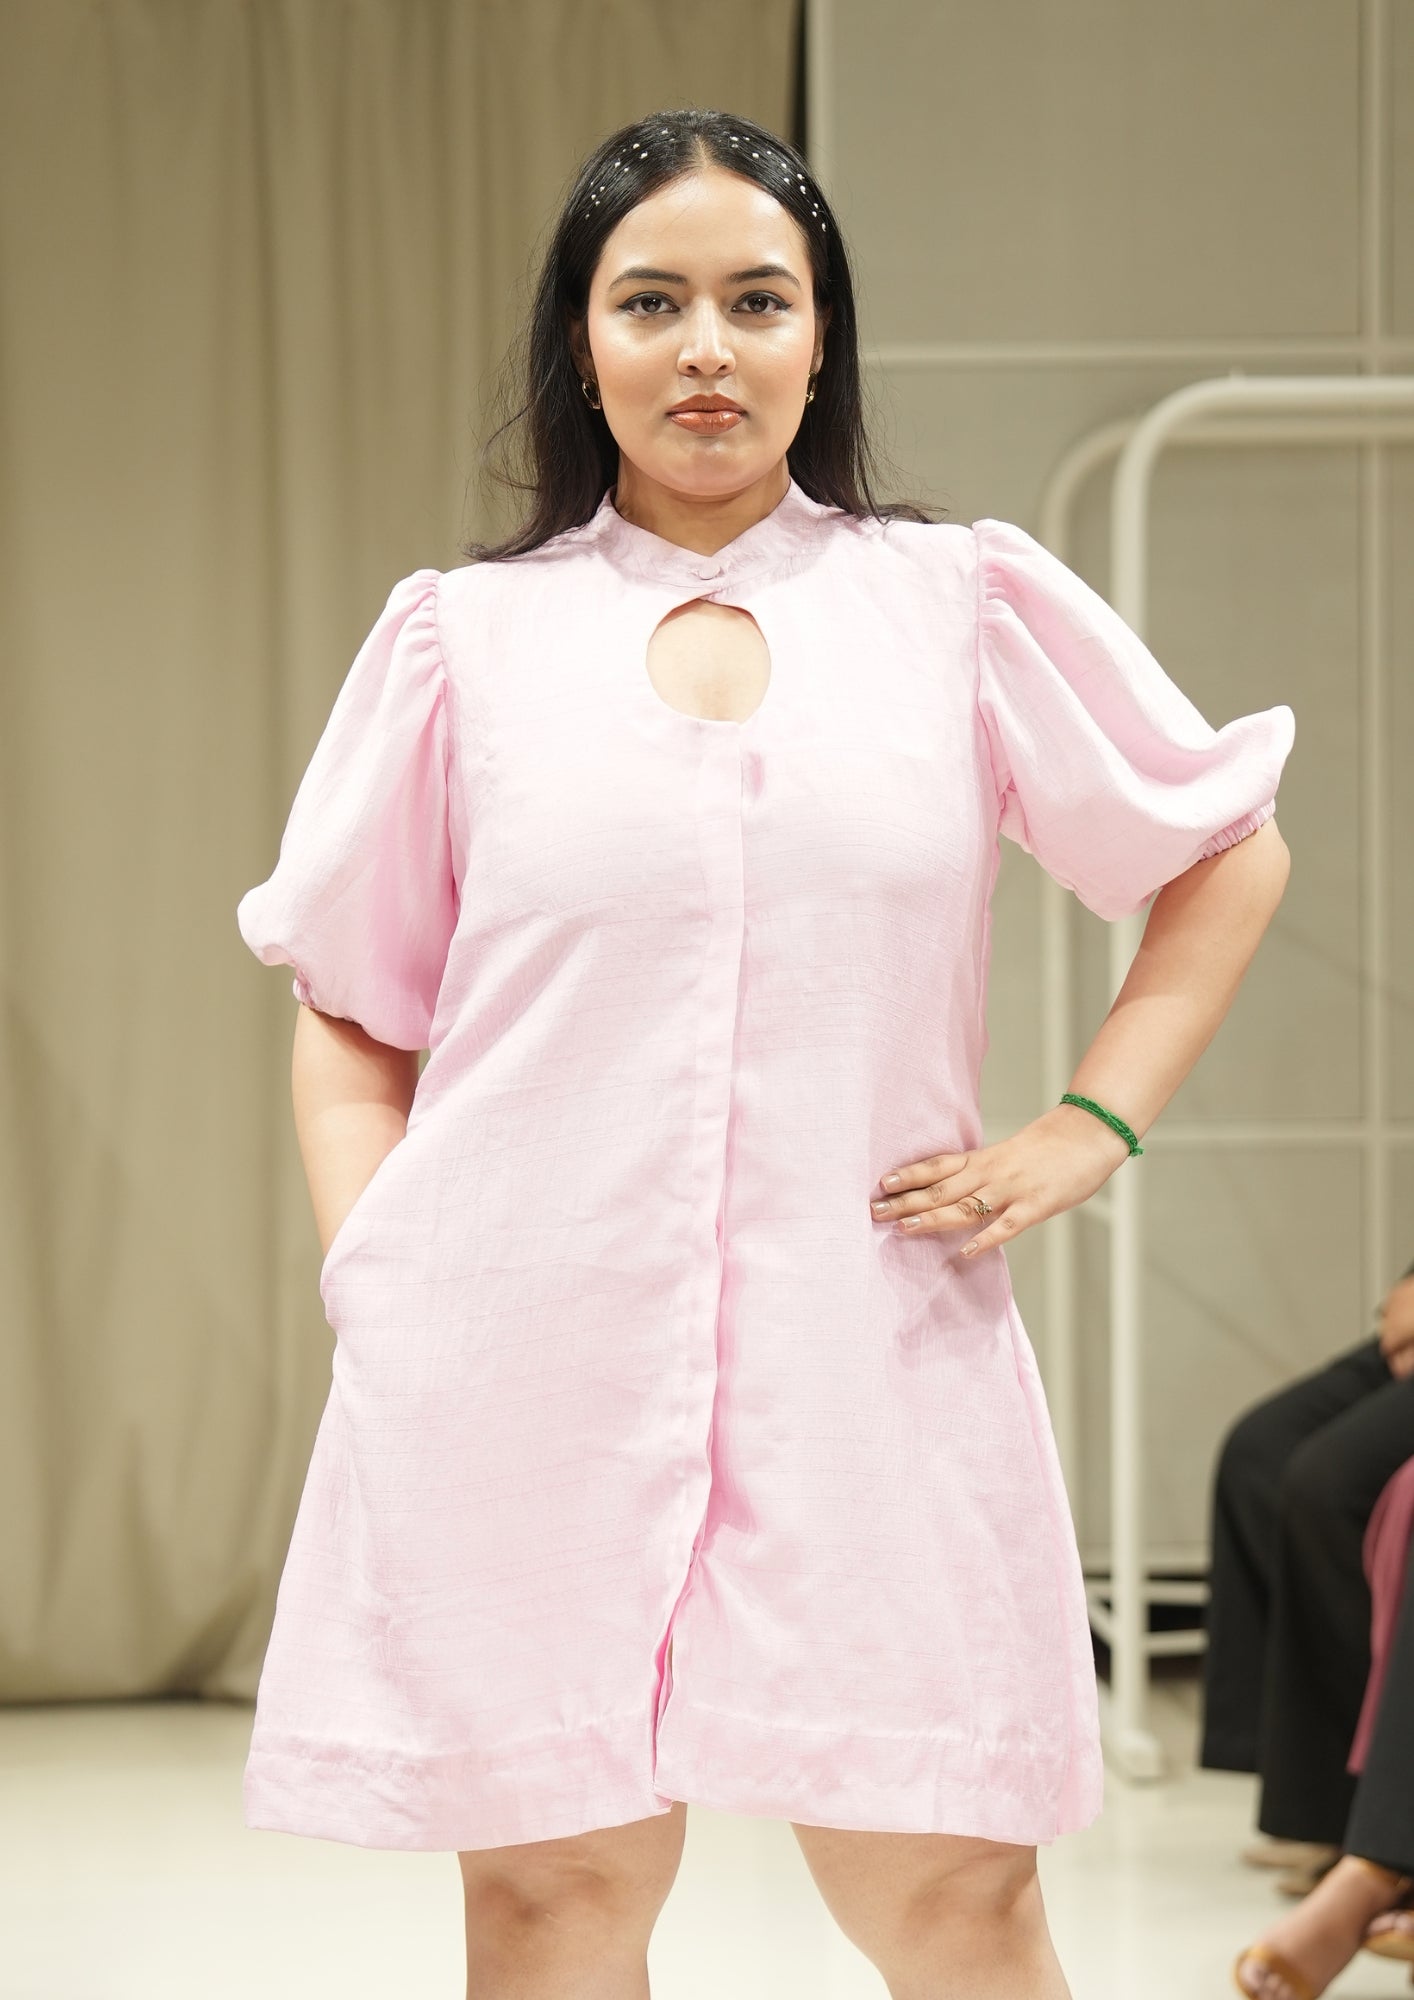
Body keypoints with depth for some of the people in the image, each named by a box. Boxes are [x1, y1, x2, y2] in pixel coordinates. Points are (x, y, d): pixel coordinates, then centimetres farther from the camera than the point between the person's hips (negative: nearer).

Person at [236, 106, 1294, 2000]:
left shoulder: (969, 607, 9)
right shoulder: (463, 639, 9)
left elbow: (1229, 854, 19)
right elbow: (347, 1010, 15)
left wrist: (1091, 1126, 8)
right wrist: (367, 1269, 0)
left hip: (871, 1348, 0)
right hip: (524, 1354, 0)